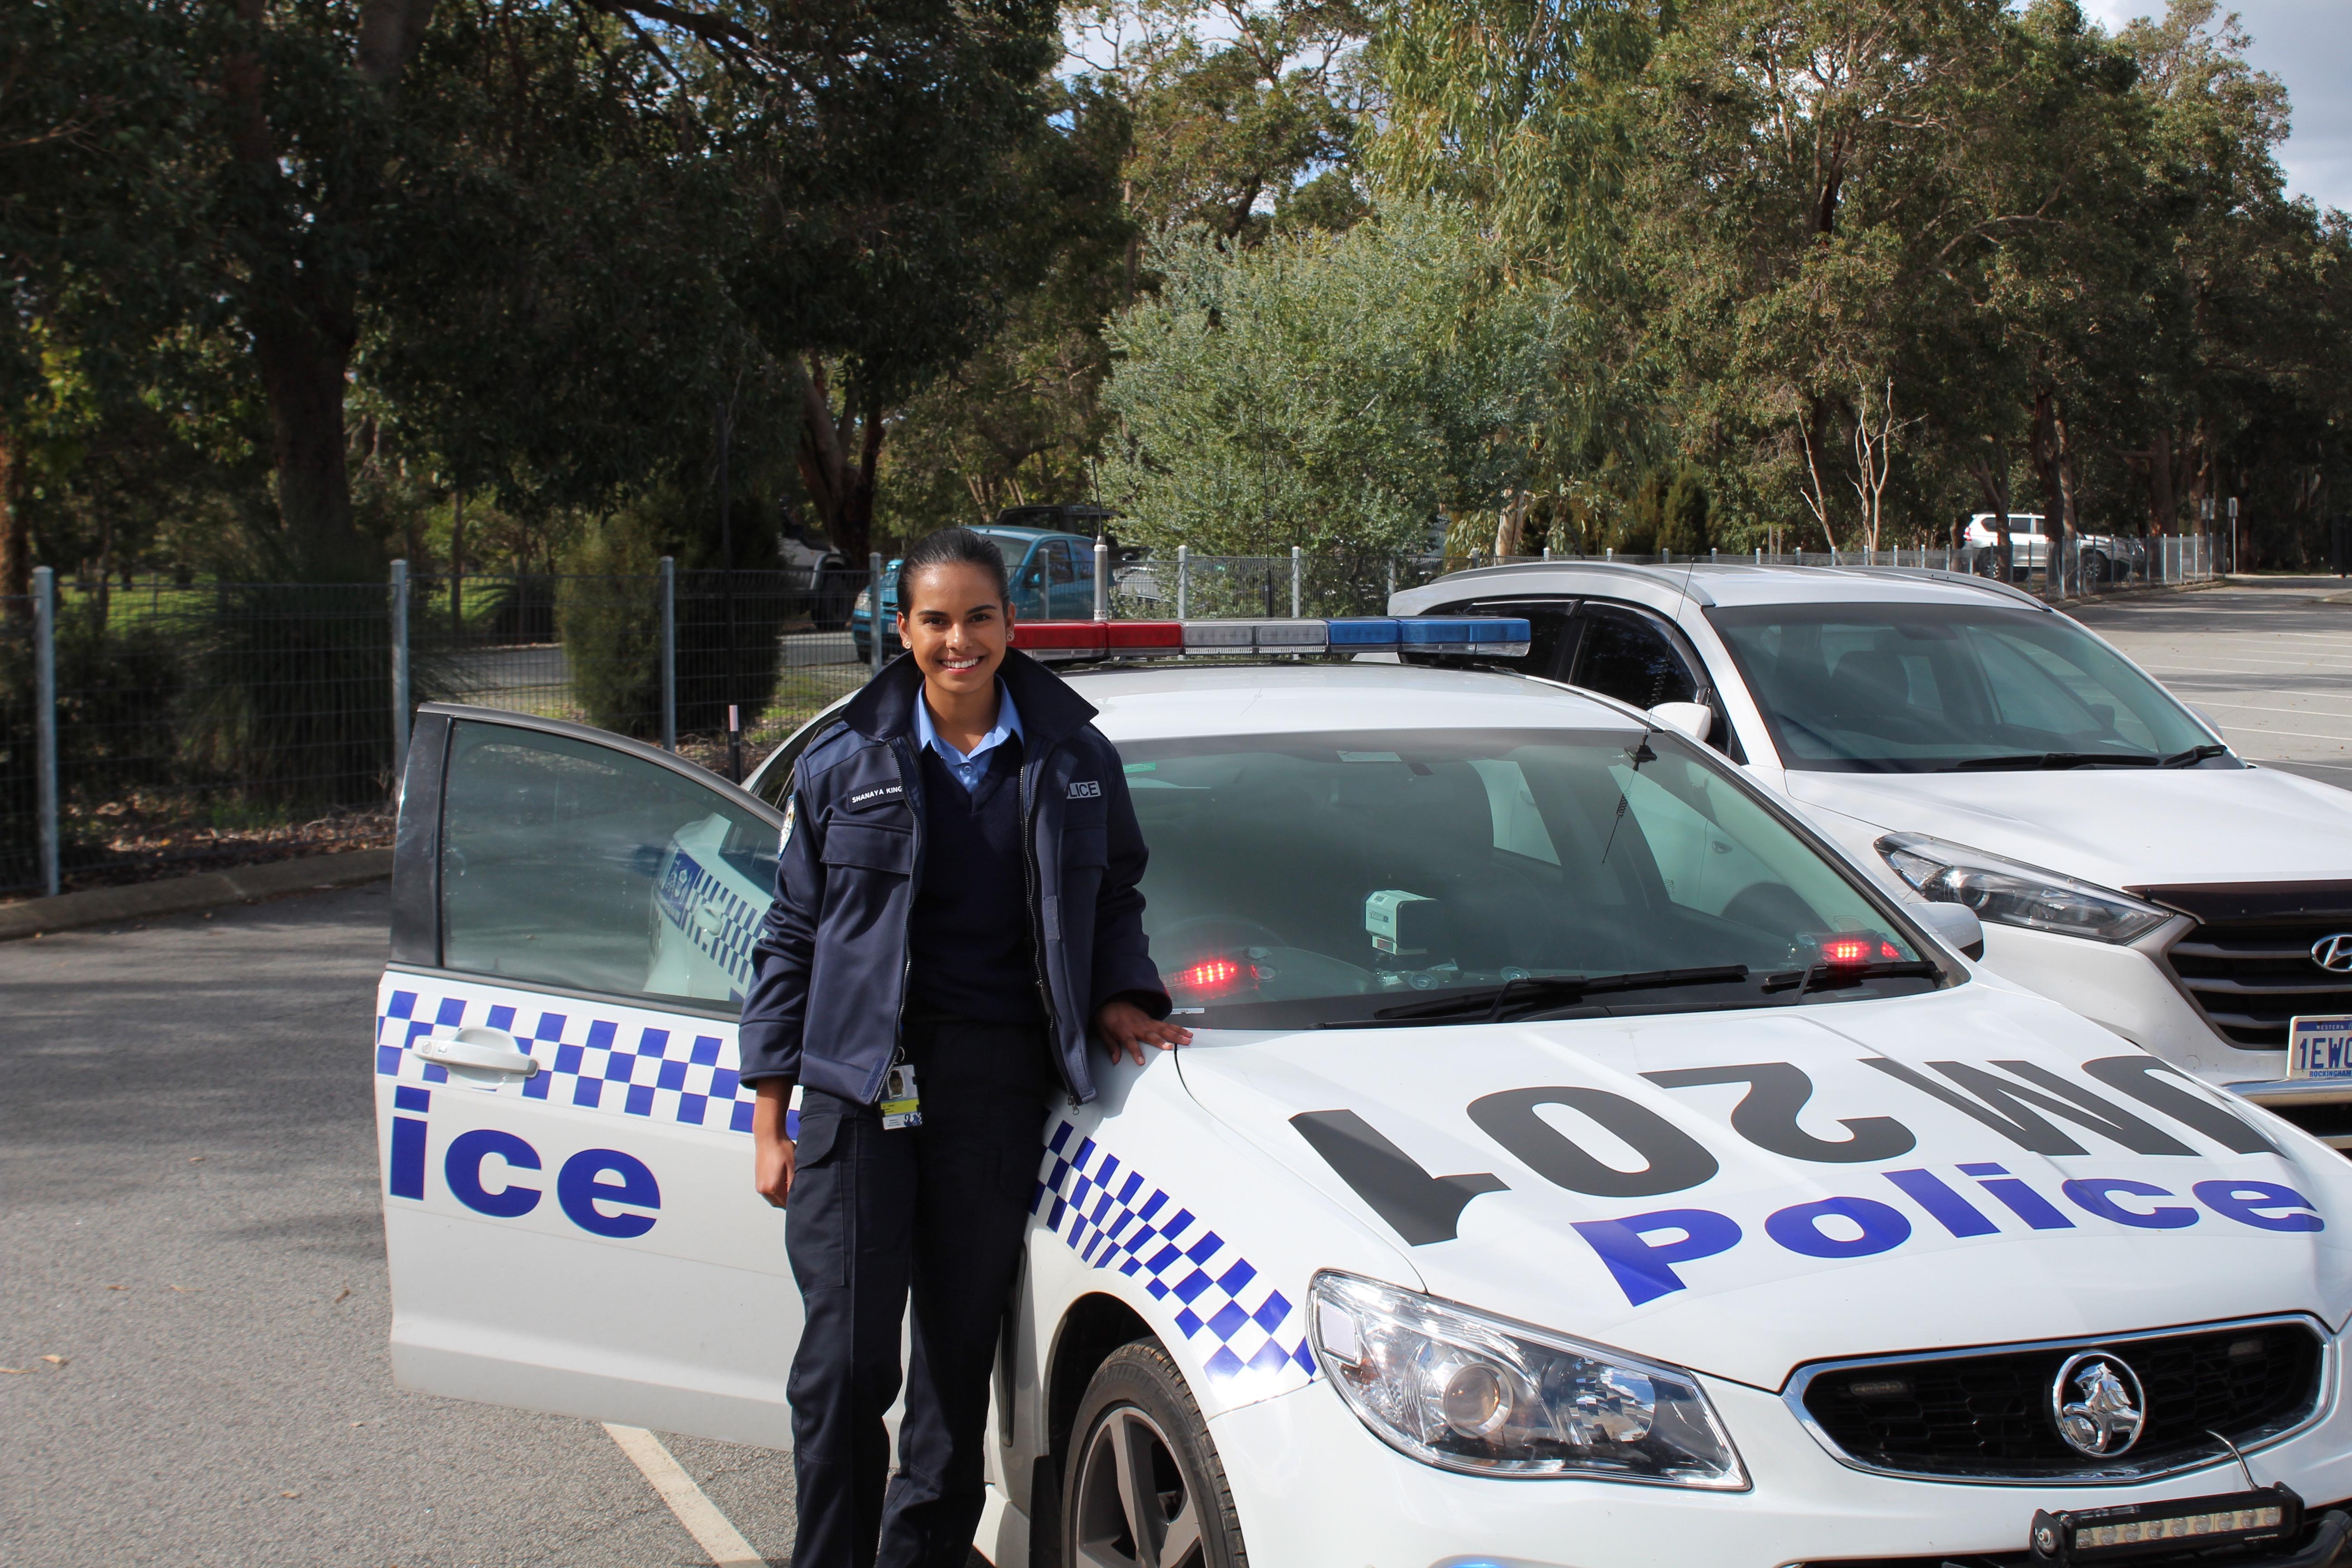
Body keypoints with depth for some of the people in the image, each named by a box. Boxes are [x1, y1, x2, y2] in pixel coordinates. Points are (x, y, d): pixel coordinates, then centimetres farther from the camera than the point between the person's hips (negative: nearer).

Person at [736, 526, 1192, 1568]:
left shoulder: (1074, 760, 9)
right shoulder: (845, 765, 7)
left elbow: (1115, 901, 21)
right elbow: (792, 937, 9)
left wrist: (1118, 1000, 0)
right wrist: (770, 1116, 5)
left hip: (1000, 1087, 1)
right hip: (861, 1081, -1)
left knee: (959, 1357, 8)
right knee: (845, 1361, -5)